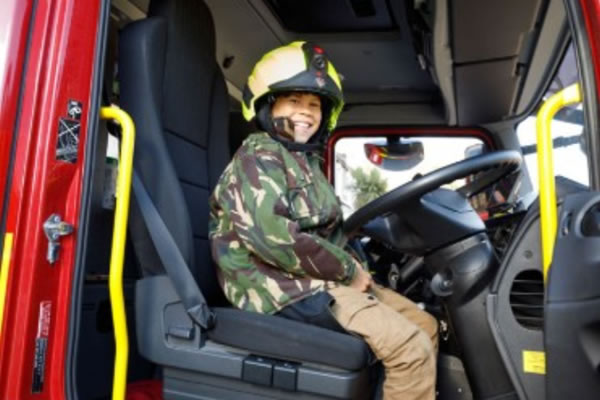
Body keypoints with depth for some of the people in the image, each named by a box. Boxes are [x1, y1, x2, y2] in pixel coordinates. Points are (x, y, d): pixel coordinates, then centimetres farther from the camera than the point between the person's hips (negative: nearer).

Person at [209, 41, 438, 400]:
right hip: (287, 287, -9)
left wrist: (352, 268, -4)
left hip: (319, 278, 10)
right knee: (410, 347, -19)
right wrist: (348, 270, -15)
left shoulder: (305, 160, 19)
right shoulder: (259, 157, -10)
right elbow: (273, 237, -25)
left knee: (426, 327, 9)